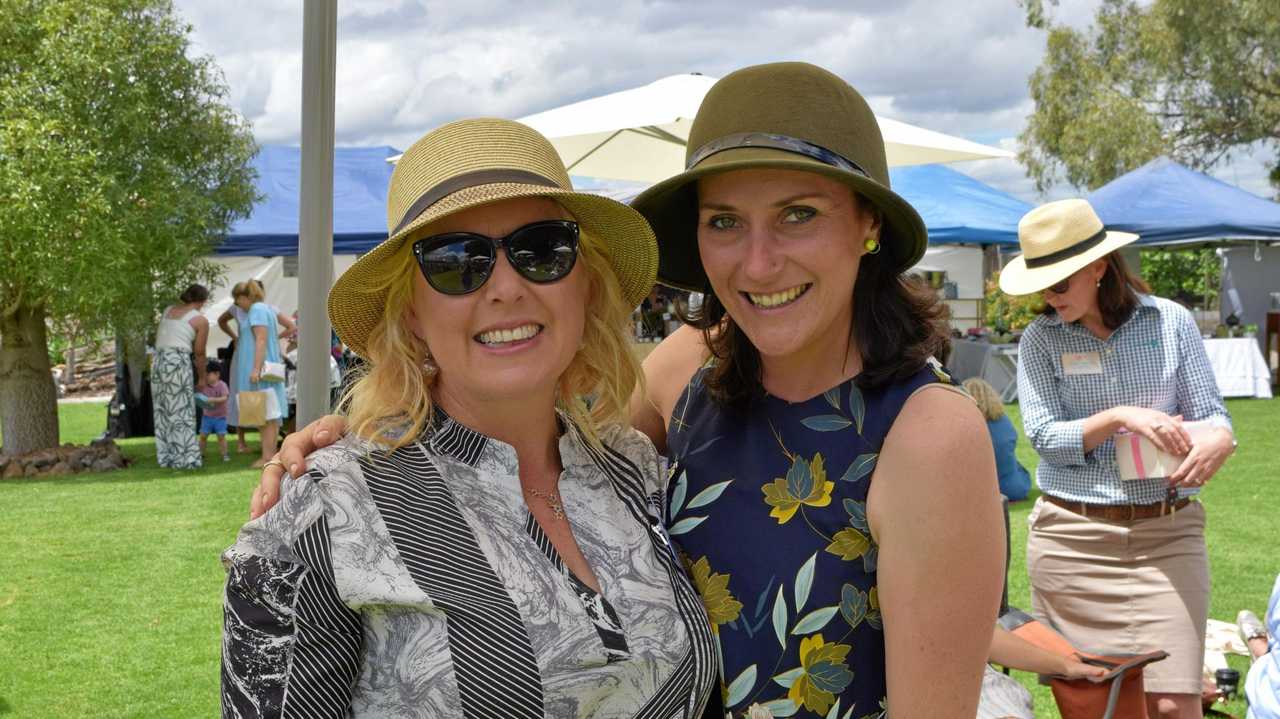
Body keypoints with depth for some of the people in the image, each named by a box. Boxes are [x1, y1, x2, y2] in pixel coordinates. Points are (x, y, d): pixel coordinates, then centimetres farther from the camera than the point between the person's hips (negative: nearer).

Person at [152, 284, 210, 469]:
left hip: (158, 361, 6)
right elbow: (199, 353, 6)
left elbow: (157, 338, 17)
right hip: (179, 362, -5)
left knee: (163, 412, 11)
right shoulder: (201, 320, 2)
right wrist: (202, 377, 19)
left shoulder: (168, 310, 17)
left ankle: (166, 457, 14)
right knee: (181, 412, -2)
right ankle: (185, 458, -3)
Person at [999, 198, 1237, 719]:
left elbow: (1212, 413, 4)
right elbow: (1044, 437, -6)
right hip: (1072, 537, 1)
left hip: (1168, 534, 0)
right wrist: (1119, 416, -21)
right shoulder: (1039, 340, 2)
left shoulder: (1172, 322, 2)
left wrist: (1218, 440, -20)